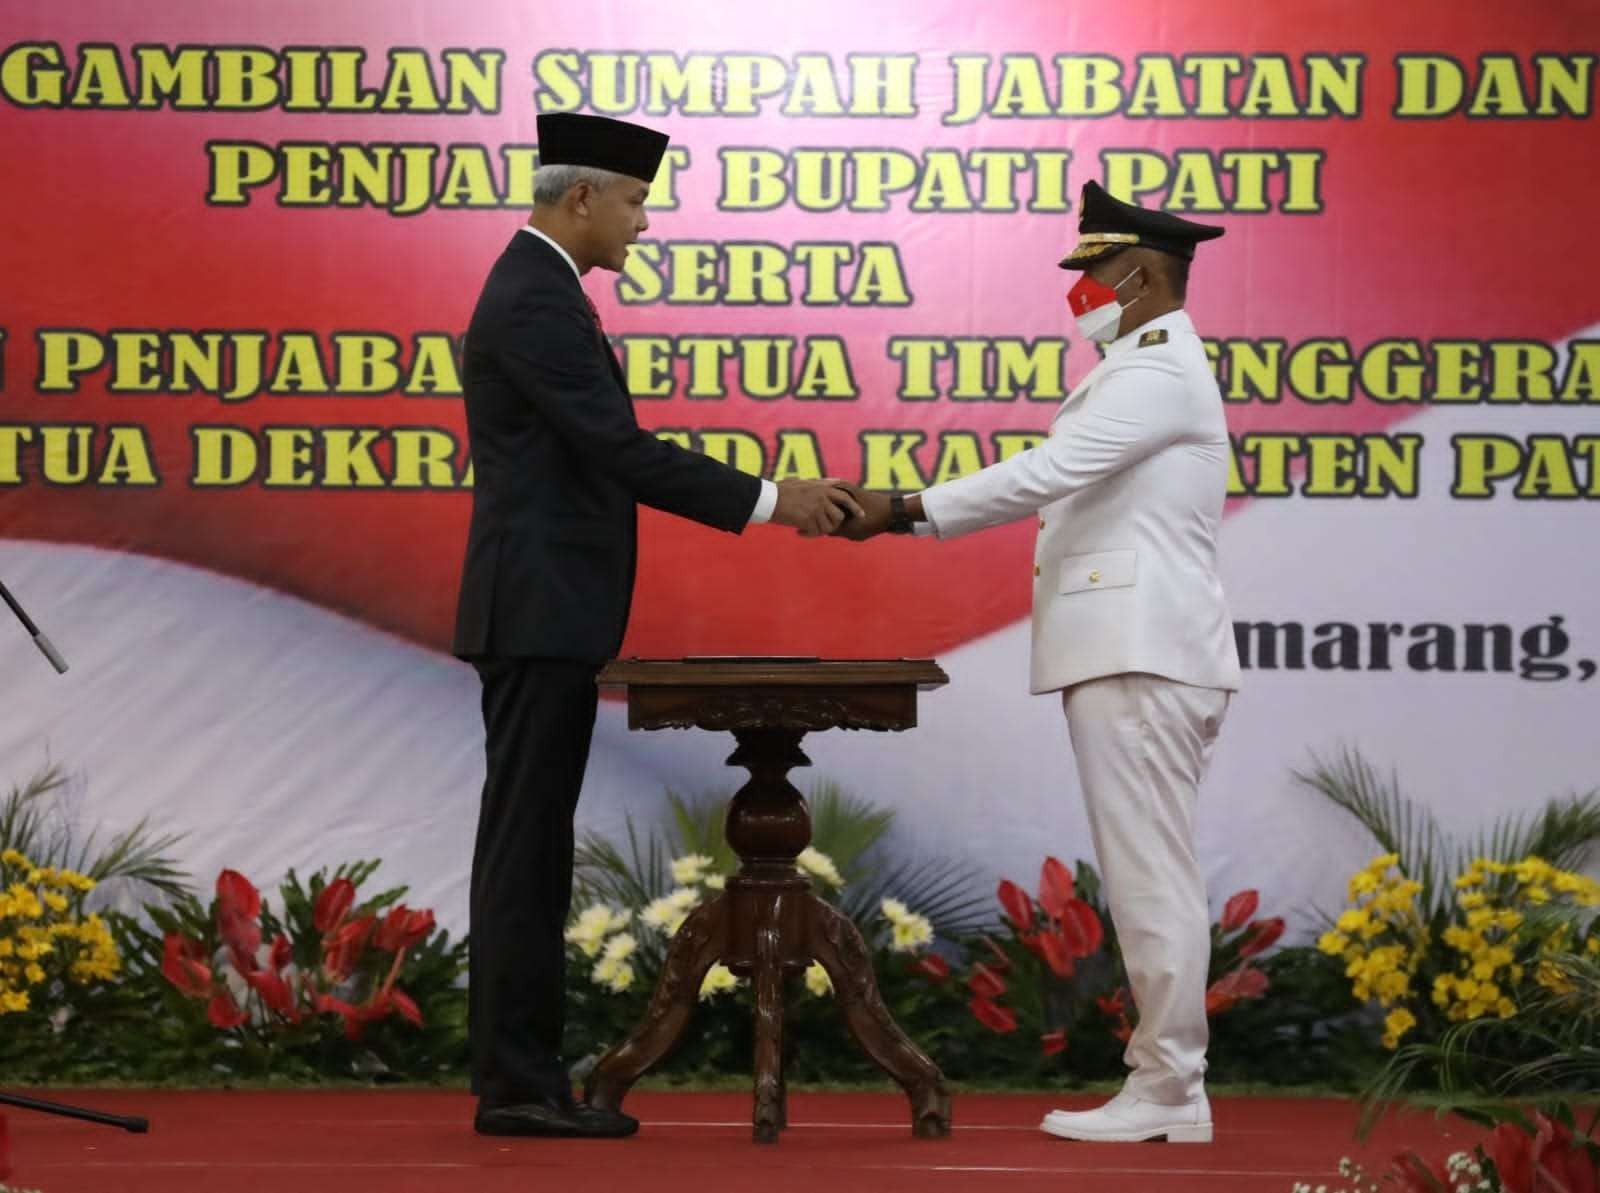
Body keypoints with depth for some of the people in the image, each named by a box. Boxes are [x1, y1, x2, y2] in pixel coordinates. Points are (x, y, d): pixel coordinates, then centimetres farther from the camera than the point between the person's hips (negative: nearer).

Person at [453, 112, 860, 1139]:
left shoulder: (537, 289, 18)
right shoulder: (537, 301, -16)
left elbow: (606, 459, 20)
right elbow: (623, 451, -20)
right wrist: (769, 500, -15)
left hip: (545, 615, 11)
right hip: (539, 617, -11)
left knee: (533, 850, 10)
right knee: (526, 848, -7)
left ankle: (522, 1076, 14)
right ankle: (517, 1085, -3)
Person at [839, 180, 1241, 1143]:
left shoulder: (1157, 375, -11)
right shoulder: (1145, 370, 22)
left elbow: (1044, 474, -21)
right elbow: (1050, 483, 18)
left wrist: (903, 510, -17)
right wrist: (905, 516, 8)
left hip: (1143, 660, -11)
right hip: (1134, 657, 11)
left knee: (1154, 879, -7)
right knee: (1152, 881, 10)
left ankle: (1167, 1096, -4)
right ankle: (1167, 1087, 14)